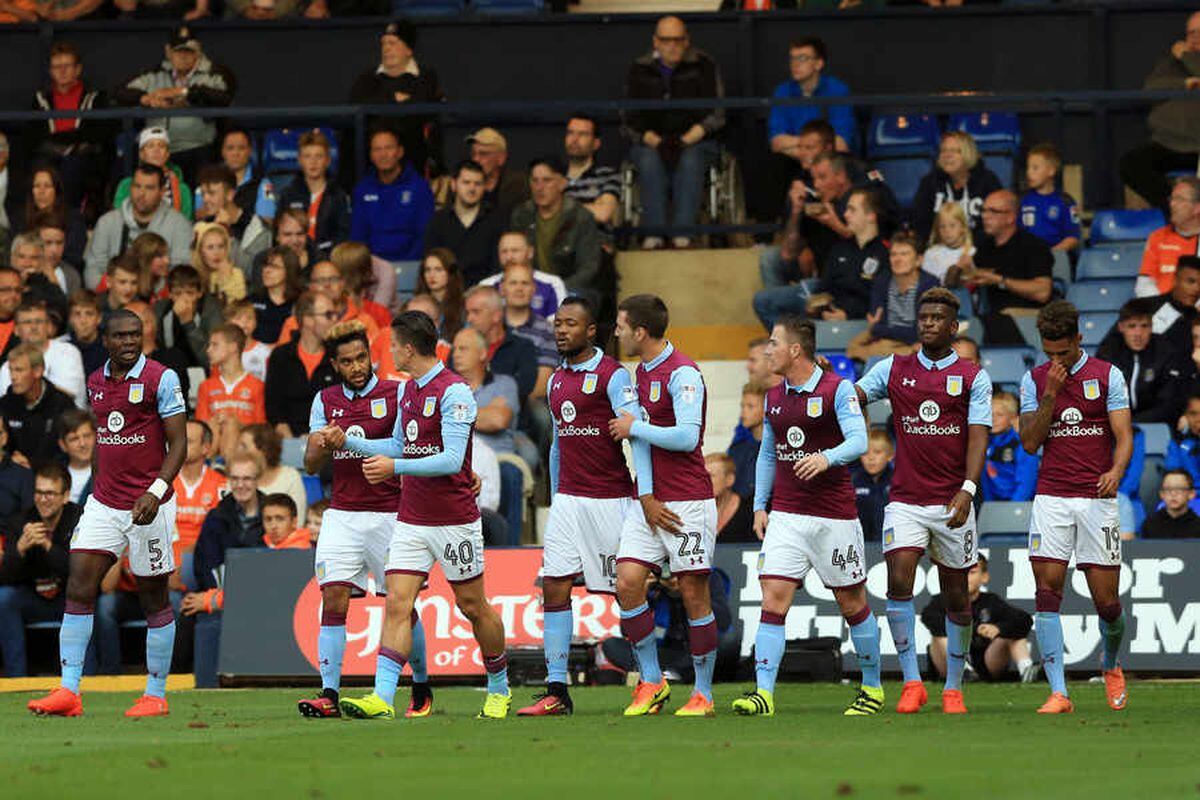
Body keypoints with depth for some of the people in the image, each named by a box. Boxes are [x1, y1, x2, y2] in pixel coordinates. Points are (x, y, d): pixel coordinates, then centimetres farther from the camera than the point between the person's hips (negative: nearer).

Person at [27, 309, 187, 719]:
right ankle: (69, 692, -7)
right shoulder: (95, 382, 10)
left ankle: (156, 694, 12)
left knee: (154, 598, 3)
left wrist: (156, 490, -21)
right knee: (79, 586, -6)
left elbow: (178, 443, -9)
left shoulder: (160, 379, -8)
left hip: (148, 506, -5)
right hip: (104, 502, 5)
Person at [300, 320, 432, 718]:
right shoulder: (325, 401, 10)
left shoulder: (396, 394, -1)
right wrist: (324, 446, -15)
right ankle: (329, 695, -12)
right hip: (342, 516, 3)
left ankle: (422, 689, 19)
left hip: (390, 514, -3)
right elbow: (312, 465, 7)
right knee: (333, 601, -9)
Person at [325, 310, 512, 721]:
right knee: (397, 604, -7)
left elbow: (451, 460, -22)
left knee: (473, 606, 7)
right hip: (410, 519, 7)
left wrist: (395, 467, -27)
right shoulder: (407, 390, 11)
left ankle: (499, 688, 27)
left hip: (454, 521, -7)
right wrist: (347, 441, 20)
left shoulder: (454, 393, -15)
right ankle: (382, 698, -17)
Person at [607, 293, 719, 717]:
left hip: (688, 500, -8)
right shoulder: (641, 372, 14)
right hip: (650, 500, 8)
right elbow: (641, 439, 13)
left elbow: (686, 437, -22)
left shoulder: (682, 373, -13)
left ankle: (703, 694, 4)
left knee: (694, 593, -3)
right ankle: (651, 682, 6)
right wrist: (646, 499, 3)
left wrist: (634, 426, -10)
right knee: (628, 582, -4)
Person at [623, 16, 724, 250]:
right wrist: (656, 142, -15)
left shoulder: (703, 67, 2)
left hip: (696, 141, -1)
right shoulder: (640, 70, 6)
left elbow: (716, 115, -2)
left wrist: (685, 141, -17)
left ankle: (683, 233, -39)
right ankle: (654, 233, -37)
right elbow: (630, 122, 4)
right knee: (649, 161, -33)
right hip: (650, 142, 1)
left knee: (690, 161, -35)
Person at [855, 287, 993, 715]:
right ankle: (912, 683, -11)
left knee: (955, 596, 6)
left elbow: (978, 437, -5)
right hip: (905, 500, 1)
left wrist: (967, 490, -17)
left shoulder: (973, 377, 2)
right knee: (898, 583, -16)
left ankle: (954, 688, 18)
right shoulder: (893, 370, 9)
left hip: (952, 503, -1)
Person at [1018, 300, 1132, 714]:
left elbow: (1123, 436, -3)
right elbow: (1030, 442, 2)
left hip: (1097, 498, -1)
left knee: (1106, 599, 0)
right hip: (1051, 497, 1)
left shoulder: (1107, 376, 2)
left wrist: (1116, 471, -23)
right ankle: (1058, 692, -11)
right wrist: (1050, 394, -9)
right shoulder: (1034, 380, 8)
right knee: (1047, 592, -10)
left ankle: (1111, 666, 30)